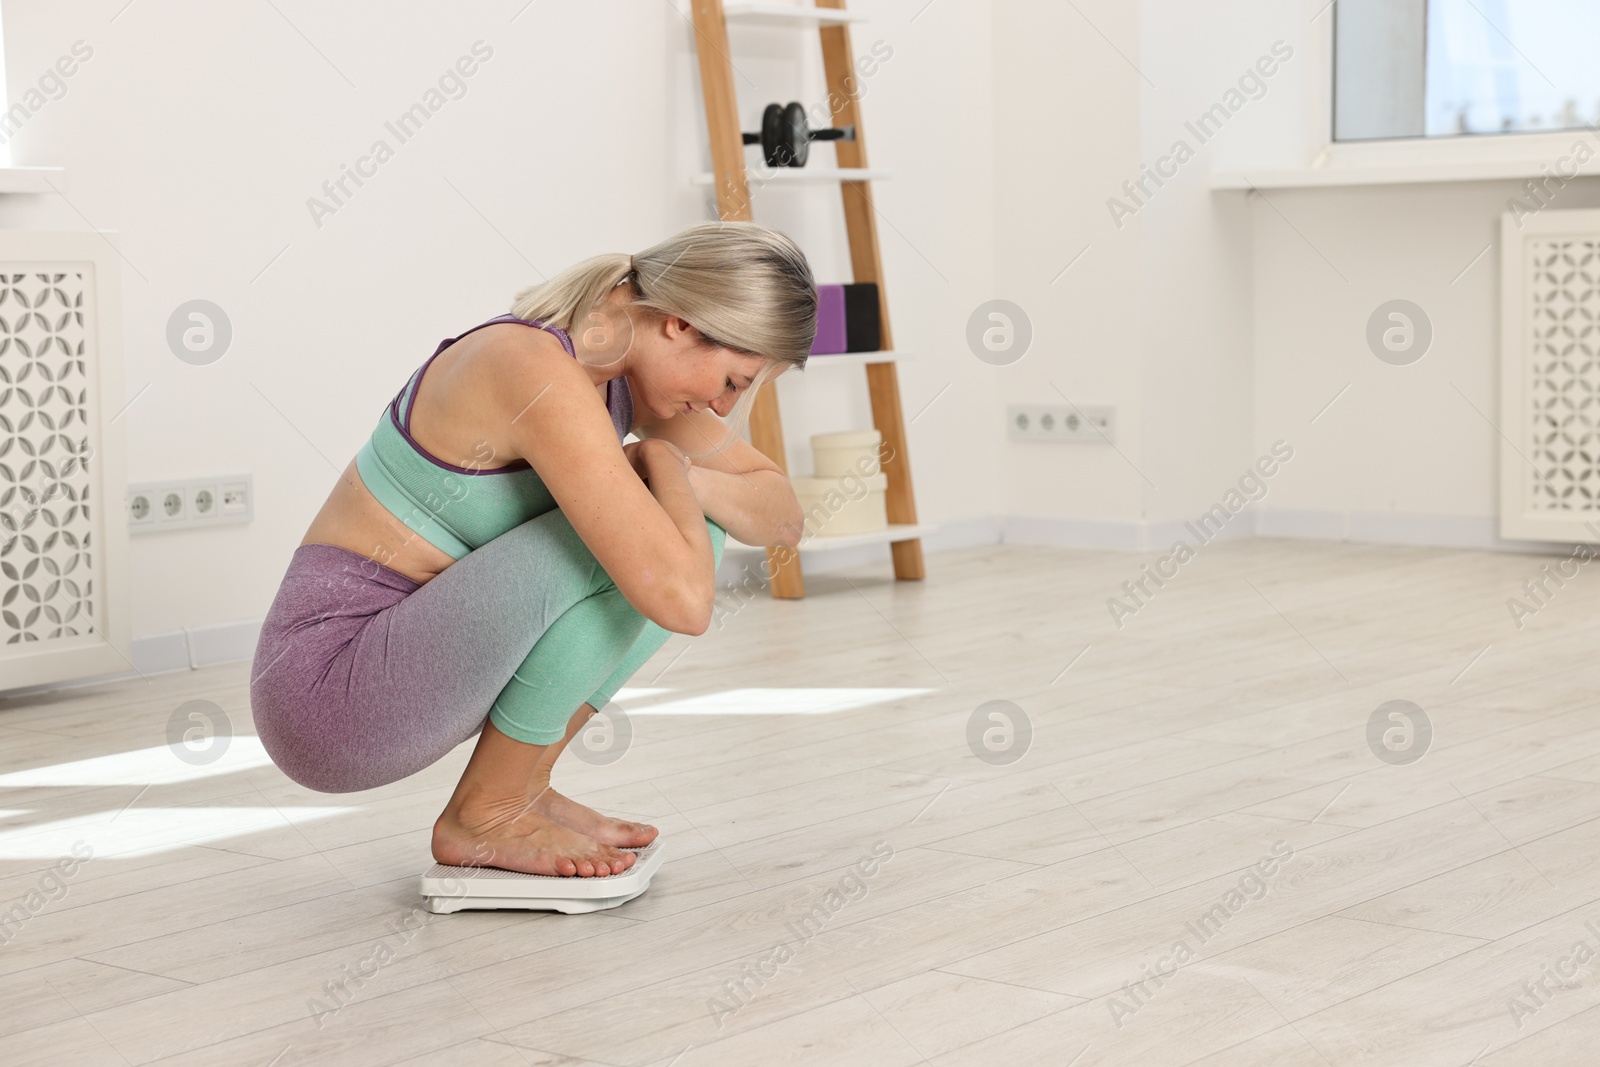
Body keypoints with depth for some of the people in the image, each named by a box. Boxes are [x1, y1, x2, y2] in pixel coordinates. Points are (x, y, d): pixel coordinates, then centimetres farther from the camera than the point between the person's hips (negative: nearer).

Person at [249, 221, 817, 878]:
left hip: (423, 661, 9)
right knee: (622, 543, -24)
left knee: (686, 529, 2)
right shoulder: (539, 373, -25)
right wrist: (664, 463, -13)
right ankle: (483, 817, -7)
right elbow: (681, 601, -32)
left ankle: (522, 789, 6)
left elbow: (782, 517, 9)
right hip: (330, 693, -9)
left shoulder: (632, 371, 2)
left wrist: (686, 477, -12)